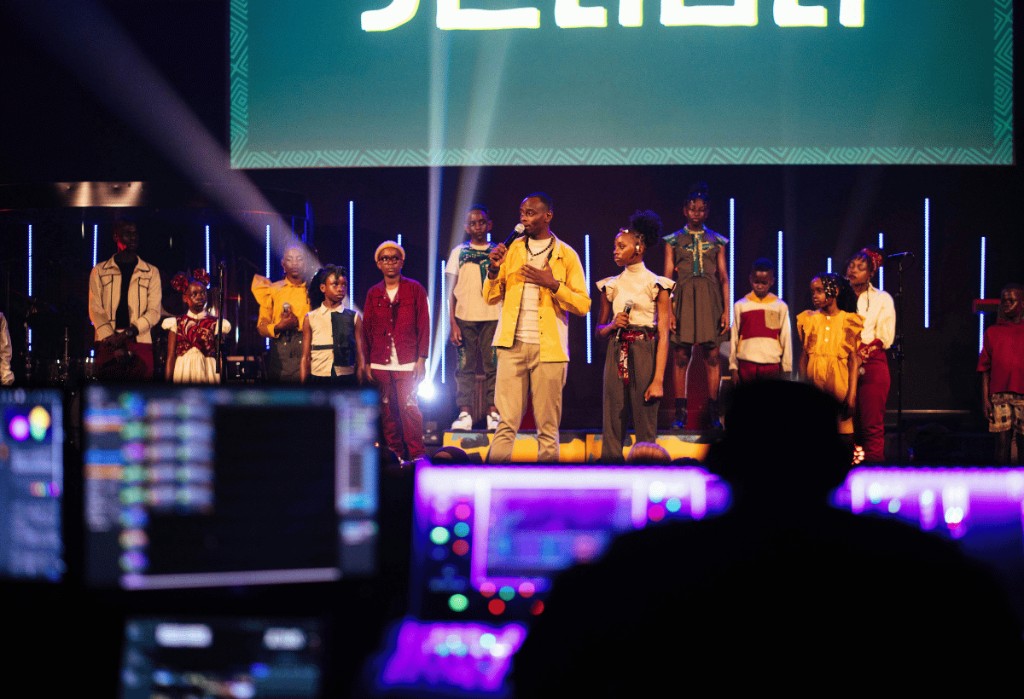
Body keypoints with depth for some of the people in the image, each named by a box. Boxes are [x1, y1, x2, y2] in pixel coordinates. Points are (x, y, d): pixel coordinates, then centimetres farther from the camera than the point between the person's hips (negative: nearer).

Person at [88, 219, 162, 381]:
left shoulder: (151, 272, 12)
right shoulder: (99, 271, 11)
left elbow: (154, 311, 3)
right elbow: (95, 310, 3)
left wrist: (128, 333, -13)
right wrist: (113, 341, -10)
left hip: (140, 344, 0)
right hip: (108, 345, 0)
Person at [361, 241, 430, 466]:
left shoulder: (414, 289, 4)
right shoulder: (373, 293, 11)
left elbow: (423, 324, 2)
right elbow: (367, 329, 12)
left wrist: (421, 358, -5)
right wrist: (367, 363, 6)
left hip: (407, 362, -3)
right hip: (380, 362, 3)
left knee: (409, 406, -10)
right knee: (388, 410, 2)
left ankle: (416, 454, -6)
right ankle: (396, 454, 7)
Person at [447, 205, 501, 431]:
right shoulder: (459, 252, 9)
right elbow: (452, 291, 6)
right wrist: (452, 323, -1)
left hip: (493, 317, 0)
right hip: (465, 318, 0)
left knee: (493, 365, -3)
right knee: (465, 366, -2)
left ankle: (494, 414, -2)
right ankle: (464, 414, -1)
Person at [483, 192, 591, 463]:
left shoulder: (566, 255, 4)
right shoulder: (511, 249, 12)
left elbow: (583, 304, -1)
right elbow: (491, 297, 12)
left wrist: (553, 284, -14)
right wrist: (494, 269, -6)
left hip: (549, 347, -2)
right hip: (513, 344, 2)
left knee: (548, 427, 1)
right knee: (506, 423, -4)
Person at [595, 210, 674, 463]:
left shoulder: (656, 285, -1)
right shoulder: (611, 285, 11)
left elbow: (663, 335, -6)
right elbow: (599, 330, 19)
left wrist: (658, 379, -14)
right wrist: (612, 325, -5)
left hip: (644, 354, -4)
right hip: (616, 354, 4)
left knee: (646, 427, -2)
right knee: (612, 426, 1)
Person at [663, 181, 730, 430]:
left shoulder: (716, 241, 10)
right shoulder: (674, 240, 8)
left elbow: (723, 277, 8)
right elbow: (668, 277, 4)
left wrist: (726, 310, 0)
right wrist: (668, 310, -5)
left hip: (709, 299, 1)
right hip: (684, 297, -1)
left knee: (712, 356, -2)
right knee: (681, 356, -3)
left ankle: (713, 413, 1)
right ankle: (680, 413, -2)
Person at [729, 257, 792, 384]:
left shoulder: (780, 307, 5)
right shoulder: (741, 306, 6)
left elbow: (786, 339, 6)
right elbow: (733, 338, 7)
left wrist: (786, 369, 3)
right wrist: (733, 368, 4)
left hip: (772, 364, 0)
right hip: (747, 363, 0)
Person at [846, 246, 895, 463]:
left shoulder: (882, 299, 6)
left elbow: (885, 339, 1)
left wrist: (863, 352, -13)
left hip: (872, 366, -3)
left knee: (872, 425, -8)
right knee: (849, 425, -1)